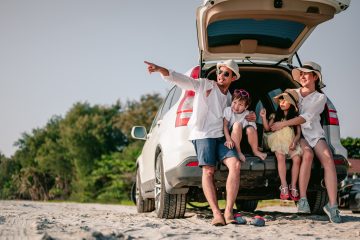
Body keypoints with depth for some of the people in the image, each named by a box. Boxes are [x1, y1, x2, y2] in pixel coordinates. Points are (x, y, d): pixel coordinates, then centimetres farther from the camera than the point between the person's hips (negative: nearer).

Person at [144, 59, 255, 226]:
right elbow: (181, 80, -6)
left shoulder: (229, 97, 23)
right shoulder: (204, 85, 6)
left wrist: (246, 118, 16)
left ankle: (228, 212, -18)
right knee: (208, 171, -17)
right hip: (204, 134, -5)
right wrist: (160, 69, -22)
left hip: (221, 136, 5)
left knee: (235, 164, -17)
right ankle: (216, 213, -21)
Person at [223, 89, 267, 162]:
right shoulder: (228, 110, -12)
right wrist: (228, 139, -29)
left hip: (244, 139, 2)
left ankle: (255, 151, -6)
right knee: (237, 124, -28)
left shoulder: (248, 115, -7)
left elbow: (254, 132, -4)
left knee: (250, 129, -26)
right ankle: (238, 152, -24)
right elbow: (225, 126, -19)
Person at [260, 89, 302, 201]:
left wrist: (294, 142, -14)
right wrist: (263, 117, 1)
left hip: (291, 142, 0)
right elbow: (267, 128, 15)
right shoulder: (276, 116, 13)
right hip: (278, 141, 0)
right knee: (281, 157, -30)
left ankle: (293, 187, -19)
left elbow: (298, 133, 5)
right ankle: (284, 186, -28)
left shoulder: (295, 117, 9)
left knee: (297, 159, -27)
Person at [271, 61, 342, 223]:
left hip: (313, 134, 0)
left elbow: (306, 117, -8)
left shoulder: (320, 97, 7)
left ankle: (332, 205, -31)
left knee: (328, 158, -28)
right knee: (308, 154, -33)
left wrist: (283, 124, -18)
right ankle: (302, 200, -31)